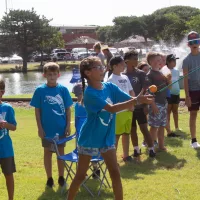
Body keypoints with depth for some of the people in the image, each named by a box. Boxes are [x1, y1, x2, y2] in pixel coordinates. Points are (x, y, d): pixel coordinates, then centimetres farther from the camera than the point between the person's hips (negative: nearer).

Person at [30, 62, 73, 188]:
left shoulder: (63, 89, -4)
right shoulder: (40, 90, -6)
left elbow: (68, 109, 2)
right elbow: (37, 110, -3)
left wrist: (68, 125, -2)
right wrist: (40, 128, -6)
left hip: (61, 128, 1)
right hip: (47, 129, -1)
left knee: (61, 152, 11)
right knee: (48, 152, 11)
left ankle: (61, 177, 24)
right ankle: (49, 178, 23)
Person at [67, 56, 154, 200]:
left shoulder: (110, 87, -3)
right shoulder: (90, 93, -22)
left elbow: (130, 100, -7)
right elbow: (112, 108, -32)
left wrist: (142, 98, -29)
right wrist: (136, 101, -38)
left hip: (107, 138, 5)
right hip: (89, 139, -5)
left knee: (115, 173, 4)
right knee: (80, 176, 7)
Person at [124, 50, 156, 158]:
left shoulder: (141, 74, -3)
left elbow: (144, 90, -2)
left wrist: (145, 105, -7)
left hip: (139, 106, -2)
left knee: (144, 128, -2)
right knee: (132, 129, 11)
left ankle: (151, 149, 5)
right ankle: (136, 149, 22)